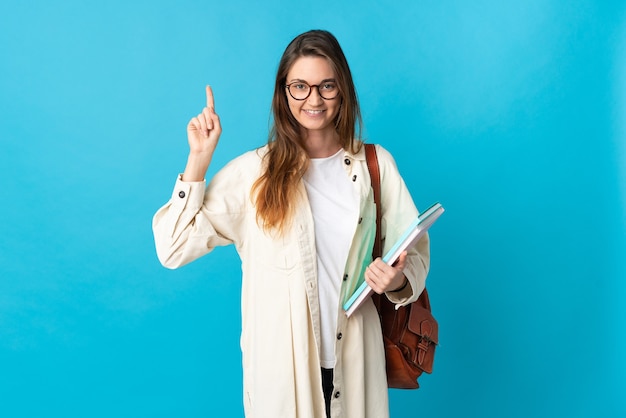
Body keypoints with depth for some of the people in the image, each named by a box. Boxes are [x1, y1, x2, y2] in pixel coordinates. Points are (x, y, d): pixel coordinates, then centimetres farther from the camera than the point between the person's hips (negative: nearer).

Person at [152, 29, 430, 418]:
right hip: (282, 360, -1)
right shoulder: (253, 171, -7)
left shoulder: (376, 164, -2)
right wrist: (200, 156, -14)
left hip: (355, 358, 2)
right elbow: (174, 247, -10)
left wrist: (398, 281, -18)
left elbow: (413, 251, 3)